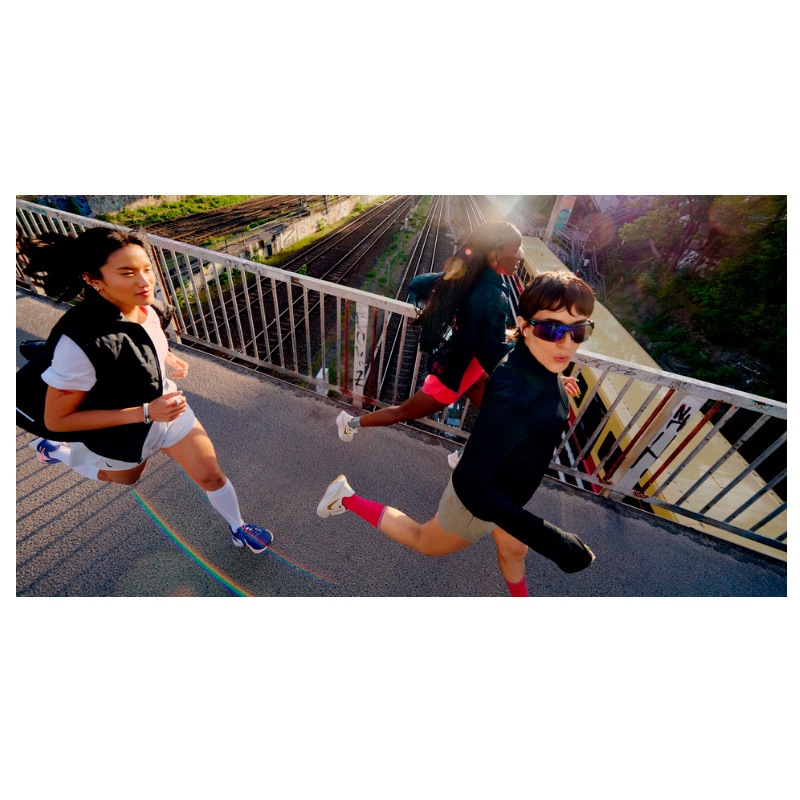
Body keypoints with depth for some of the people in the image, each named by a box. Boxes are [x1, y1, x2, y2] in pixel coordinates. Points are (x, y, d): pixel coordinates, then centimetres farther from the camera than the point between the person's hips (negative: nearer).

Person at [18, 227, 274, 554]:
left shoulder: (148, 306, -15)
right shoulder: (80, 341, -35)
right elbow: (57, 420, -25)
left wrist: (166, 357, -7)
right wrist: (145, 413, -31)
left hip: (168, 410, 4)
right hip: (123, 433, -4)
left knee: (211, 475, 10)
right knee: (127, 478, 30)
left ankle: (238, 529, 35)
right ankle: (55, 452, 54)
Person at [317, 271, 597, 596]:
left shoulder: (537, 363, -15)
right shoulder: (514, 397, -42)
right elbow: (469, 484, -38)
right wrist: (546, 538, -35)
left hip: (503, 492, 7)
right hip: (478, 501, -7)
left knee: (513, 551, 33)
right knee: (425, 542, 23)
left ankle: (520, 596, 67)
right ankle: (348, 499, 36)